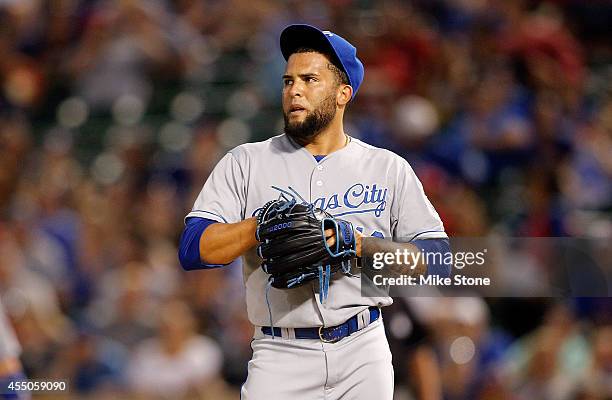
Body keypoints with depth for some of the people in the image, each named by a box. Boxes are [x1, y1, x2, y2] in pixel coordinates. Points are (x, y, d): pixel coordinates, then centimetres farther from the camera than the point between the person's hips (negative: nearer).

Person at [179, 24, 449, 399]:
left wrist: (361, 244, -12)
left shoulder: (388, 168, 9)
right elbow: (193, 249, -3)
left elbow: (437, 257, 2)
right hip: (281, 355, -1)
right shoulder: (245, 163, 7)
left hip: (363, 354, 1)